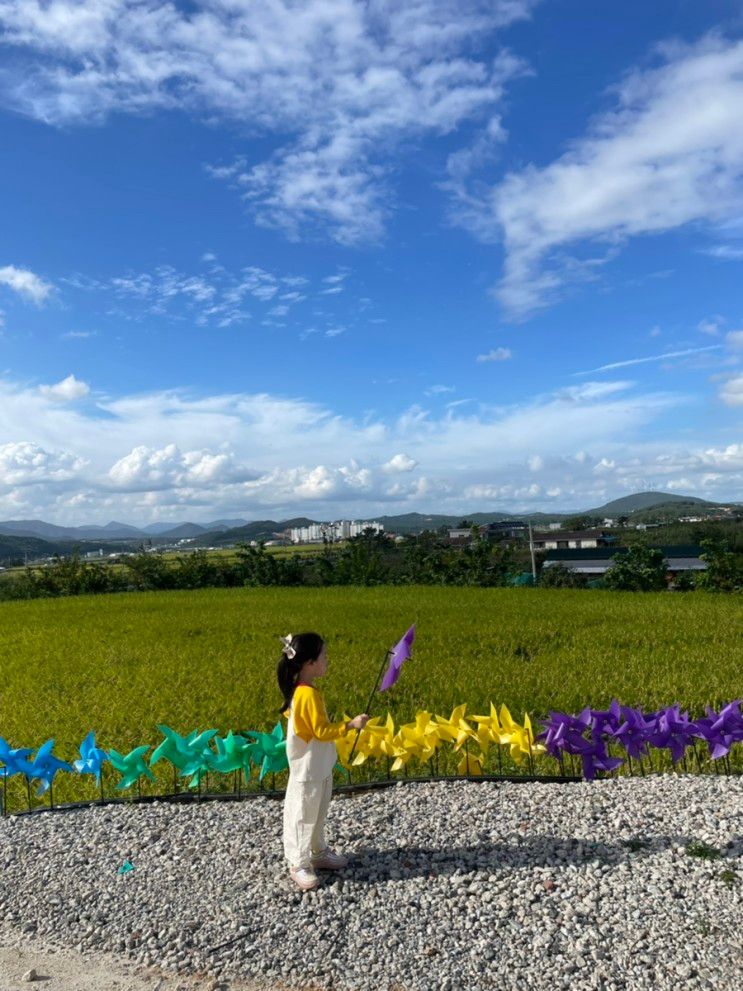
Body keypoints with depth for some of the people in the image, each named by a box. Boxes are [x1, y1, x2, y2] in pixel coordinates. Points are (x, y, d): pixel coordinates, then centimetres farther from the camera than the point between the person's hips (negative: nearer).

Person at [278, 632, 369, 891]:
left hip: (319, 767, 10)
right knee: (303, 816, 7)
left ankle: (318, 853, 37)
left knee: (317, 814, 23)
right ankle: (299, 865, 21)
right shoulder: (309, 694, -28)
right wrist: (351, 724, -23)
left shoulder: (298, 691, 1)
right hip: (308, 770, -10)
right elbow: (322, 731, -26)